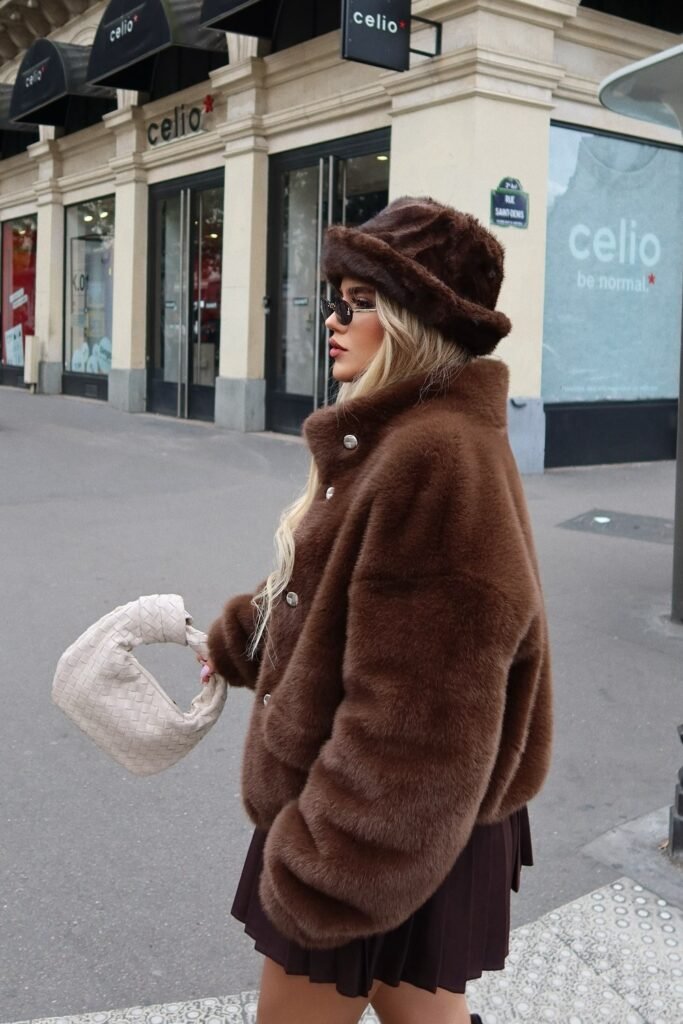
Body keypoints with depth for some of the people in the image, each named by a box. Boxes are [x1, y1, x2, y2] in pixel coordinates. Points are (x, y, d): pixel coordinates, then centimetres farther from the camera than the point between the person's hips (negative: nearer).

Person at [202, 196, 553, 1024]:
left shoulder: (439, 458, -27)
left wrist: (326, 874, -22)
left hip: (381, 832, -9)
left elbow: (413, 716, -28)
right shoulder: (405, 439, 8)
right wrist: (236, 640, 27)